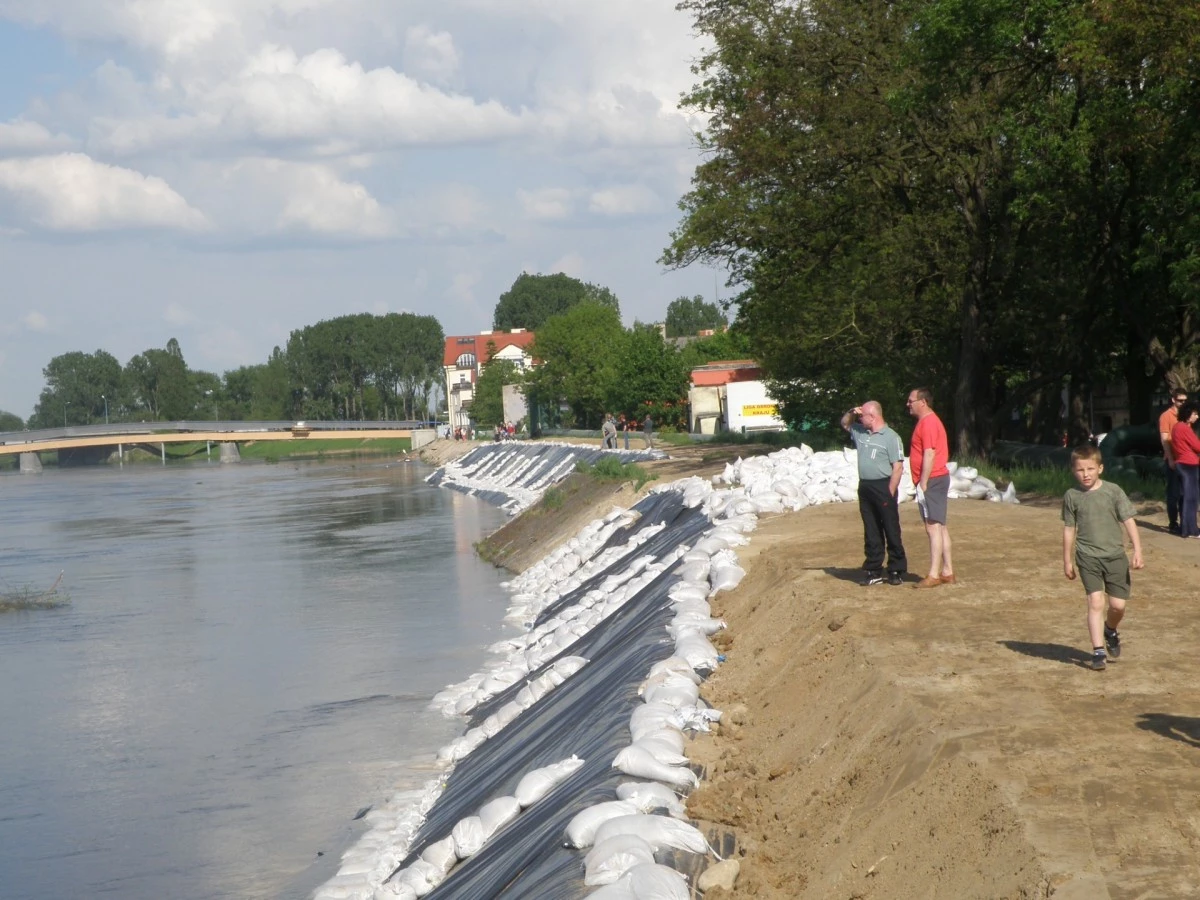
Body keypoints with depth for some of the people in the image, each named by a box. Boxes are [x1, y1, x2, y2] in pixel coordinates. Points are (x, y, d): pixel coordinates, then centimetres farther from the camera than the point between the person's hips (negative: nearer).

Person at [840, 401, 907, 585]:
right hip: (864, 486, 7)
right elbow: (844, 423, 32)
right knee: (871, 532, 9)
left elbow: (898, 467, -13)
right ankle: (874, 571, 14)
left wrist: (889, 493, -18)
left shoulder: (891, 437, -9)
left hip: (883, 486, -7)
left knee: (891, 530, -1)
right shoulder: (860, 432, 12)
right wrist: (851, 413, 8)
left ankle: (897, 571, 4)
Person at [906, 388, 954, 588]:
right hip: (937, 480, 11)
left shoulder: (928, 423, -15)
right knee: (940, 526, 11)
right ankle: (947, 572, 15)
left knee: (933, 526, -11)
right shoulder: (929, 421, 18)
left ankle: (934, 575, -12)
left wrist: (923, 484, -22)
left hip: (931, 481, -11)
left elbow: (929, 455, -21)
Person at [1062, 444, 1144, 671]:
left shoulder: (1113, 491, -3)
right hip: (1088, 558, -1)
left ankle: (1110, 630, 35)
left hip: (1115, 556, 1)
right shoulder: (1071, 496, 0)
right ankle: (1098, 651, -7)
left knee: (1118, 604, 2)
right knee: (1095, 602, -11)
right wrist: (1067, 561, 11)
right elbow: (1069, 529, 8)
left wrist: (1137, 550, -9)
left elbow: (1128, 521, -1)